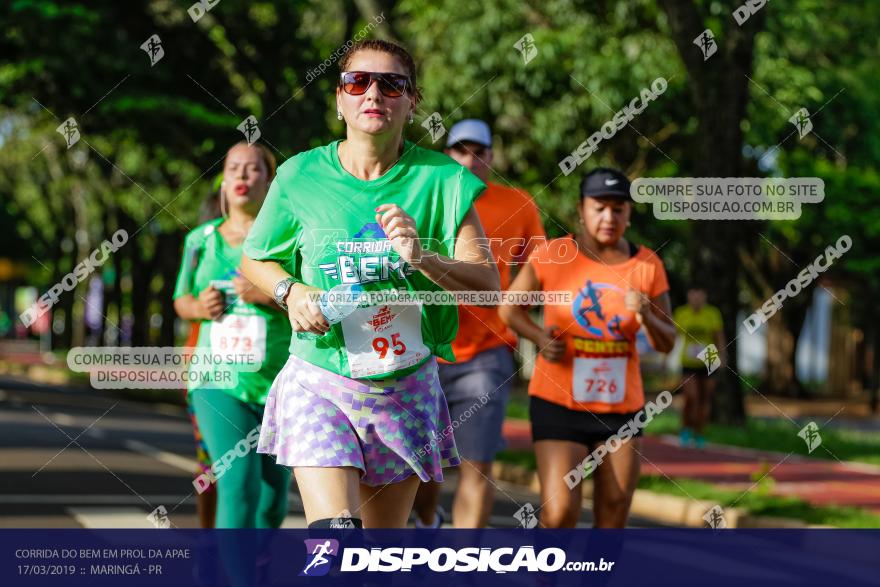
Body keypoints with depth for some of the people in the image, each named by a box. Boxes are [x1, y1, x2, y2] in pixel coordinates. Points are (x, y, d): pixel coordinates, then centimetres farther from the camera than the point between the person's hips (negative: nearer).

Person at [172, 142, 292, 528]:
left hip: (279, 387, 0)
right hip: (219, 383, 1)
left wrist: (270, 295, -22)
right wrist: (199, 307, -2)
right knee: (240, 487, -18)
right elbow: (181, 301, 21)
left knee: (272, 502, 11)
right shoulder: (202, 240, 7)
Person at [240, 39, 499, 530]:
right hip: (320, 381, -1)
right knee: (335, 535, -20)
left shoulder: (442, 180, -4)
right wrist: (292, 292, -8)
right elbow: (255, 259, 13)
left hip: (408, 387, 2)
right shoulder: (300, 177, -3)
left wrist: (424, 258, -27)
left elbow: (488, 283, -9)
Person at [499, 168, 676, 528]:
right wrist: (540, 338, -17)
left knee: (613, 517, 6)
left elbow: (667, 343, 1)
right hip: (559, 402, -3)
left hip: (620, 407, 3)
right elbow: (508, 308, 2)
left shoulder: (648, 265, -2)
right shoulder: (553, 256, -10)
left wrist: (647, 317, -21)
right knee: (560, 515, -14)